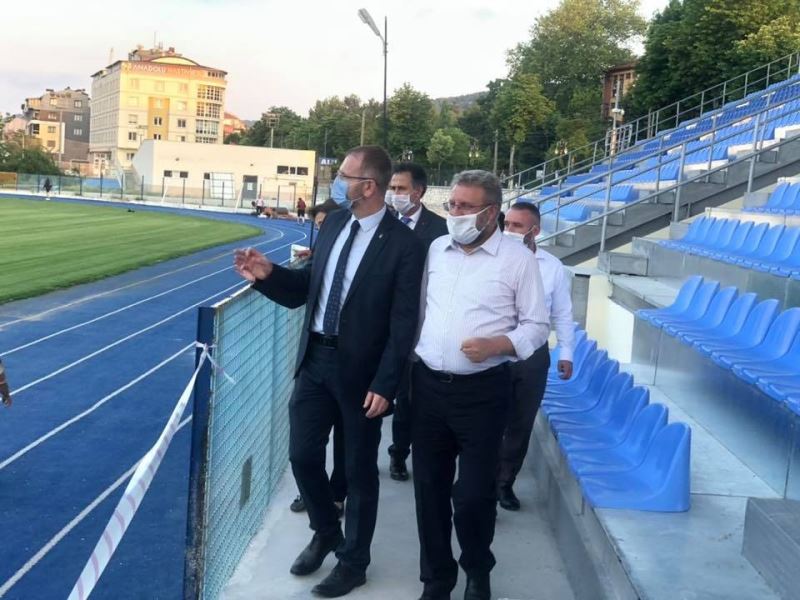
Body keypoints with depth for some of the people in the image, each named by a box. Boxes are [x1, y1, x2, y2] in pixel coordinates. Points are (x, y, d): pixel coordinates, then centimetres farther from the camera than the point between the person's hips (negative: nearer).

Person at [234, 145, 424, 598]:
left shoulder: (403, 244, -15)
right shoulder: (333, 224, 4)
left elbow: (404, 323, -15)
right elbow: (308, 287, 10)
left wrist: (384, 385, -18)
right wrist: (269, 274, -8)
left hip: (359, 369, -5)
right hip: (316, 358, 6)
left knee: (359, 470, 10)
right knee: (303, 455, 13)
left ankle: (353, 563, 30)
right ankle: (326, 534, 40)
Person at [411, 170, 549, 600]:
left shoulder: (518, 259, -5)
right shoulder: (435, 250, 7)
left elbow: (536, 326, -4)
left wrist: (495, 345, -20)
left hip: (482, 391, -4)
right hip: (428, 385, 4)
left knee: (473, 492, 1)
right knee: (430, 487, 11)